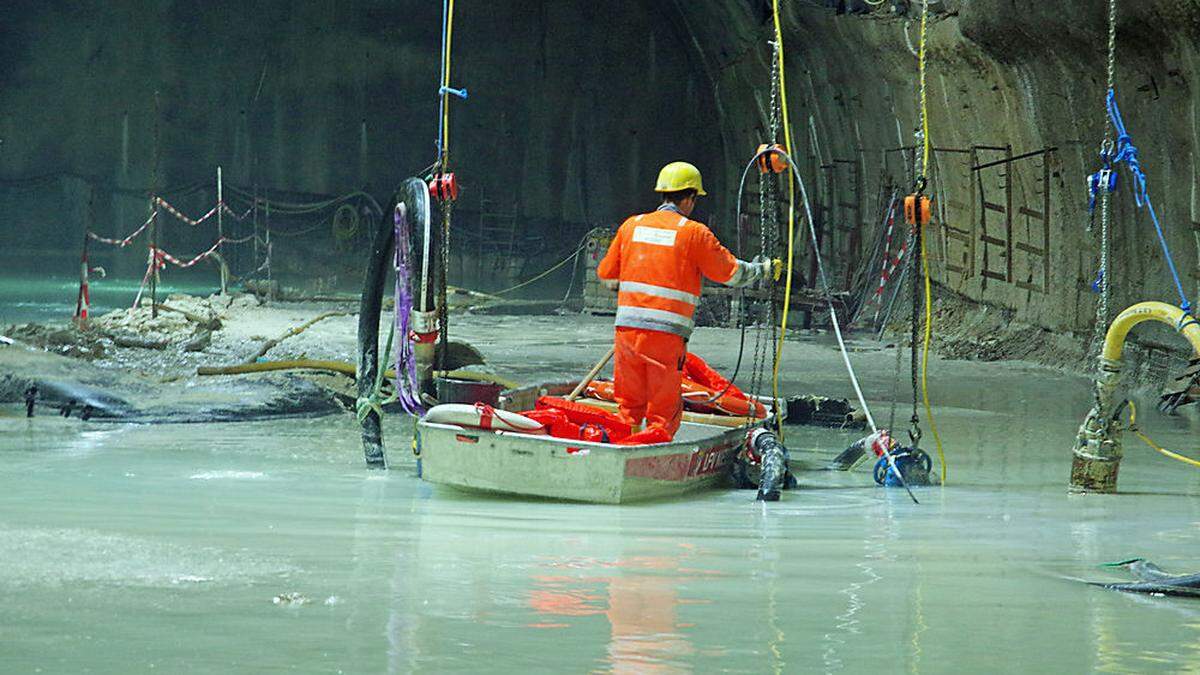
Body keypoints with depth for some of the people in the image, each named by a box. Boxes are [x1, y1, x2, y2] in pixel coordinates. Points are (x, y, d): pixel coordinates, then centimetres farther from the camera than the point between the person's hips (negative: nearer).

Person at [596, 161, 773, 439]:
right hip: (668, 333, -4)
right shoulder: (694, 232, -2)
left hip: (627, 325, 4)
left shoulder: (631, 225, 10)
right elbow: (731, 272, 6)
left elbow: (607, 276, 15)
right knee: (664, 410, 4)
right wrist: (760, 270, 25)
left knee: (628, 405, 13)